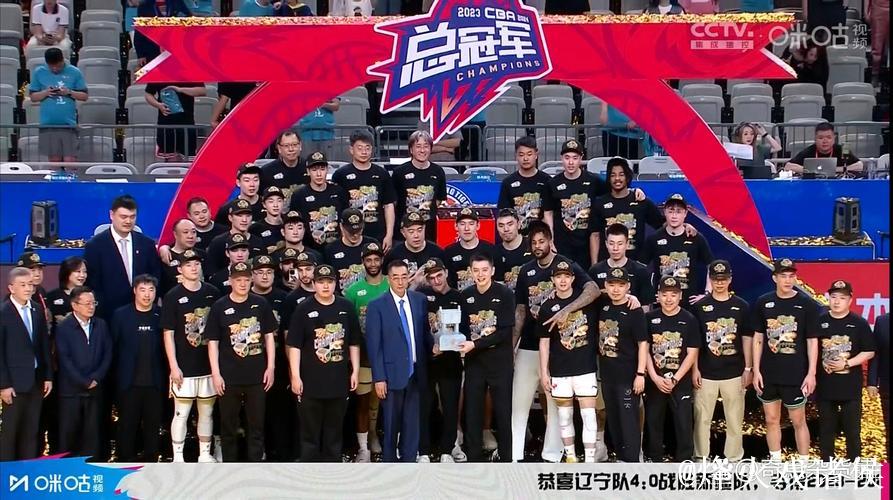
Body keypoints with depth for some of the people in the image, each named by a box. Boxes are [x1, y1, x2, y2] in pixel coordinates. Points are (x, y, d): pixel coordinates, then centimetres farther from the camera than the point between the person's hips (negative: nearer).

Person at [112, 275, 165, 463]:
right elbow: (113, 347, 3)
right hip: (129, 382, -1)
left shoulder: (161, 315, 5)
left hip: (154, 382, 1)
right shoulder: (121, 315, 2)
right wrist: (117, 375, -1)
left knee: (152, 426, 6)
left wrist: (166, 376, -2)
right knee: (127, 427, 3)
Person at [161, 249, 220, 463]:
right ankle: (178, 458, 8)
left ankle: (205, 455, 22)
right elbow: (168, 334, -5)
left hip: (209, 365, 3)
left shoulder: (213, 293, 5)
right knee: (181, 413, 0)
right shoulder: (173, 297, -4)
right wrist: (173, 366, -10)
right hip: (184, 367, -3)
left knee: (207, 411, 11)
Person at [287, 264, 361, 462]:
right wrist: (295, 376, -11)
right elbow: (294, 346, -6)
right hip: (310, 382, -3)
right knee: (310, 433, 4)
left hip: (339, 381, 3)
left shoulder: (346, 308, 5)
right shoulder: (303, 309, -4)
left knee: (334, 432, 11)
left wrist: (355, 371, 6)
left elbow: (353, 343, 11)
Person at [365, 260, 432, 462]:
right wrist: (379, 378, -11)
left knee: (412, 422, 8)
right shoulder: (377, 306, -6)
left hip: (416, 372, 3)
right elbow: (374, 345, -7)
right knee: (391, 424, 5)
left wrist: (433, 347, -5)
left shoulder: (420, 300, 6)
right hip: (392, 373, -3)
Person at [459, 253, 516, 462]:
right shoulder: (465, 296, 5)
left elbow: (505, 331, -13)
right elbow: (462, 327, 8)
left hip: (500, 361, -3)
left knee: (503, 411, 2)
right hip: (474, 361, 3)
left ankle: (506, 457, 12)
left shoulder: (504, 294, -7)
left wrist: (475, 344, -19)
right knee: (472, 411, 5)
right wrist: (461, 343, -14)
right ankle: (474, 458, 14)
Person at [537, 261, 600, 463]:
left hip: (586, 368, -1)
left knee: (588, 414, -5)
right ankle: (570, 457, 21)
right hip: (560, 371, 1)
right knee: (564, 416, 9)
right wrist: (544, 373, 2)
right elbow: (544, 342, 5)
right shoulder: (547, 308, 3)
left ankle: (590, 461, -3)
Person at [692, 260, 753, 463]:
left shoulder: (741, 306, 2)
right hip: (706, 373, 0)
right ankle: (701, 459, 13)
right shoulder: (700, 306, 1)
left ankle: (734, 459, 14)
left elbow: (747, 338, 6)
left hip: (734, 373, 0)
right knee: (702, 419, 3)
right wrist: (695, 369, -2)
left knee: (735, 420, 5)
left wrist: (748, 368, 2)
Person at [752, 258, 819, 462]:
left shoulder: (807, 304, -6)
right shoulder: (763, 303, 1)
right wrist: (756, 370, 1)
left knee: (798, 421, 4)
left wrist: (811, 374, -8)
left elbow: (812, 341, -4)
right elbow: (758, 338, 6)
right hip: (768, 374, 3)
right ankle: (775, 463, 24)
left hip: (796, 375, -3)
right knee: (771, 420, 12)